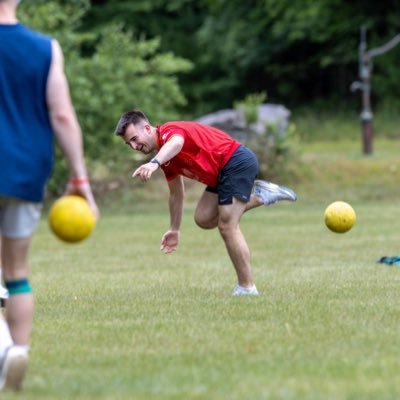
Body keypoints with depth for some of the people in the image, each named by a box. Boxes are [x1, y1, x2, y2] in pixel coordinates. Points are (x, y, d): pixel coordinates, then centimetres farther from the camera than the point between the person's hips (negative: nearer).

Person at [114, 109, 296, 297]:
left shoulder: (169, 130, -17)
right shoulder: (164, 156, 12)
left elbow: (176, 143, -45)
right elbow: (176, 193, 24)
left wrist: (154, 163, -64)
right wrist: (174, 230, 28)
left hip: (237, 161, -10)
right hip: (222, 172, 10)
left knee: (227, 226, -10)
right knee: (203, 218, 6)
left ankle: (247, 288, -2)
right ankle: (260, 195, 15)